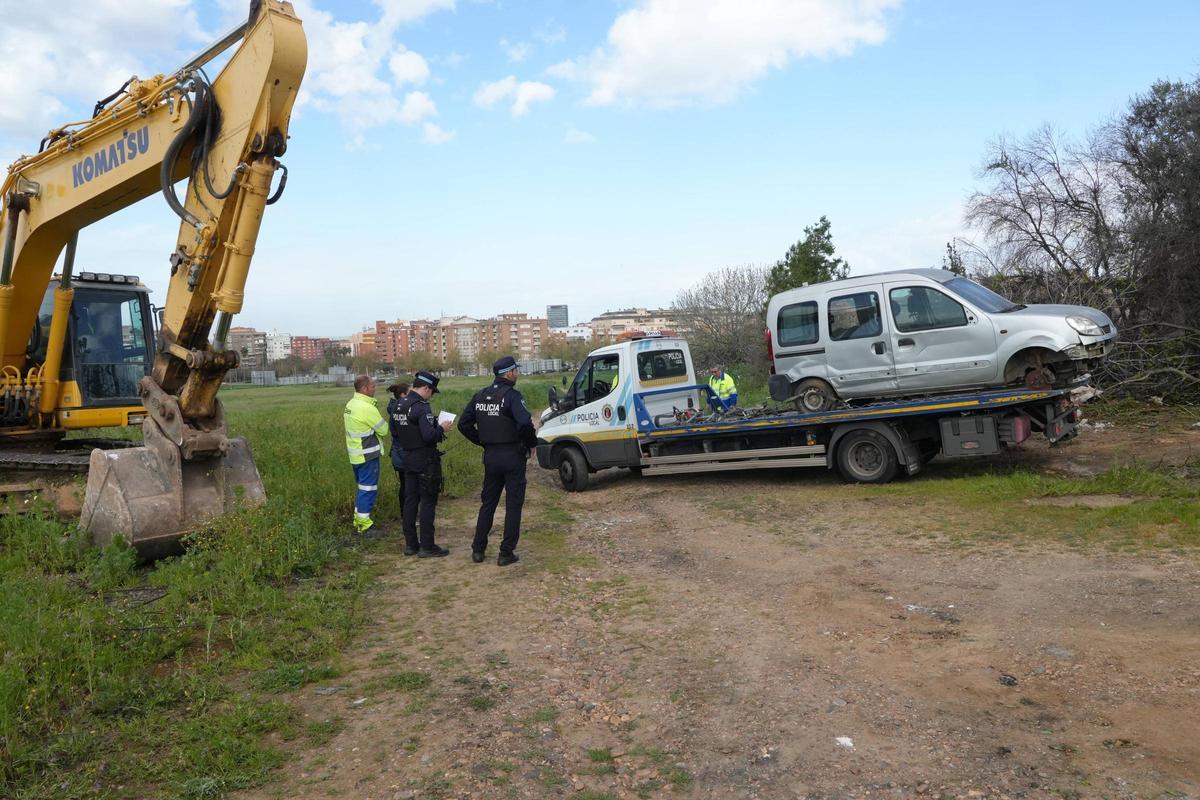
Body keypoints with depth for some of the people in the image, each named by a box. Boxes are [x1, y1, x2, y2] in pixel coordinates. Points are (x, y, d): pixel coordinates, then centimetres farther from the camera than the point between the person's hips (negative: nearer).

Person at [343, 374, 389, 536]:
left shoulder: (350, 404, 7)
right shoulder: (367, 408, -21)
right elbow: (383, 430, -14)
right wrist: (381, 420, 6)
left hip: (355, 454, 9)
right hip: (367, 455, -9)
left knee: (362, 487, 20)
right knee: (368, 489, -2)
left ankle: (358, 520, 27)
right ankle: (364, 525, 1)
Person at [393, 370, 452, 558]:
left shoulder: (399, 405, 9)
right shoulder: (421, 407, -18)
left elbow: (396, 433, 15)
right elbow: (429, 436, -26)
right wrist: (441, 428, -9)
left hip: (408, 458, 8)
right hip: (425, 461, -8)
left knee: (410, 500, 12)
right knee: (428, 502, -1)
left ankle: (410, 544, 18)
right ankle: (427, 546, 2)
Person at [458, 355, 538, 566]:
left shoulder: (480, 396, 6)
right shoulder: (511, 395, -15)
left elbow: (463, 424, 8)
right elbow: (525, 423, -30)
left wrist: (482, 441, 14)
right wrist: (532, 443, -13)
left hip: (490, 456, 6)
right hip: (513, 456, -6)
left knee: (488, 503, 17)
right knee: (513, 505, 5)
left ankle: (478, 550, 21)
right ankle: (506, 553, 7)